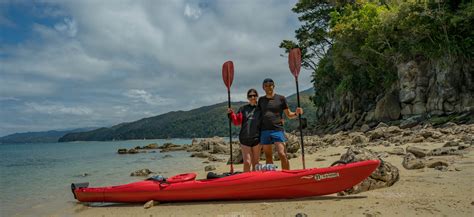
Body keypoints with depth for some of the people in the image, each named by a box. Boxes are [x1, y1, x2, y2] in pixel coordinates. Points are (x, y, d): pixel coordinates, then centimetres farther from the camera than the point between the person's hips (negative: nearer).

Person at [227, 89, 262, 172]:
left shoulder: (260, 109, 7)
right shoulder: (243, 109, 8)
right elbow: (237, 122, 4)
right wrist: (231, 114, -10)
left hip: (256, 139, 1)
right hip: (244, 139, 0)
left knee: (255, 163, 8)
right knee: (247, 163, -7)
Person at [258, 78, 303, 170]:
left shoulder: (280, 98, 5)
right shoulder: (261, 100, 14)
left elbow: (289, 115, 6)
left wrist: (296, 113, -14)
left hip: (277, 130, -3)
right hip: (265, 131, 3)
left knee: (282, 154, -14)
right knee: (268, 157, 7)